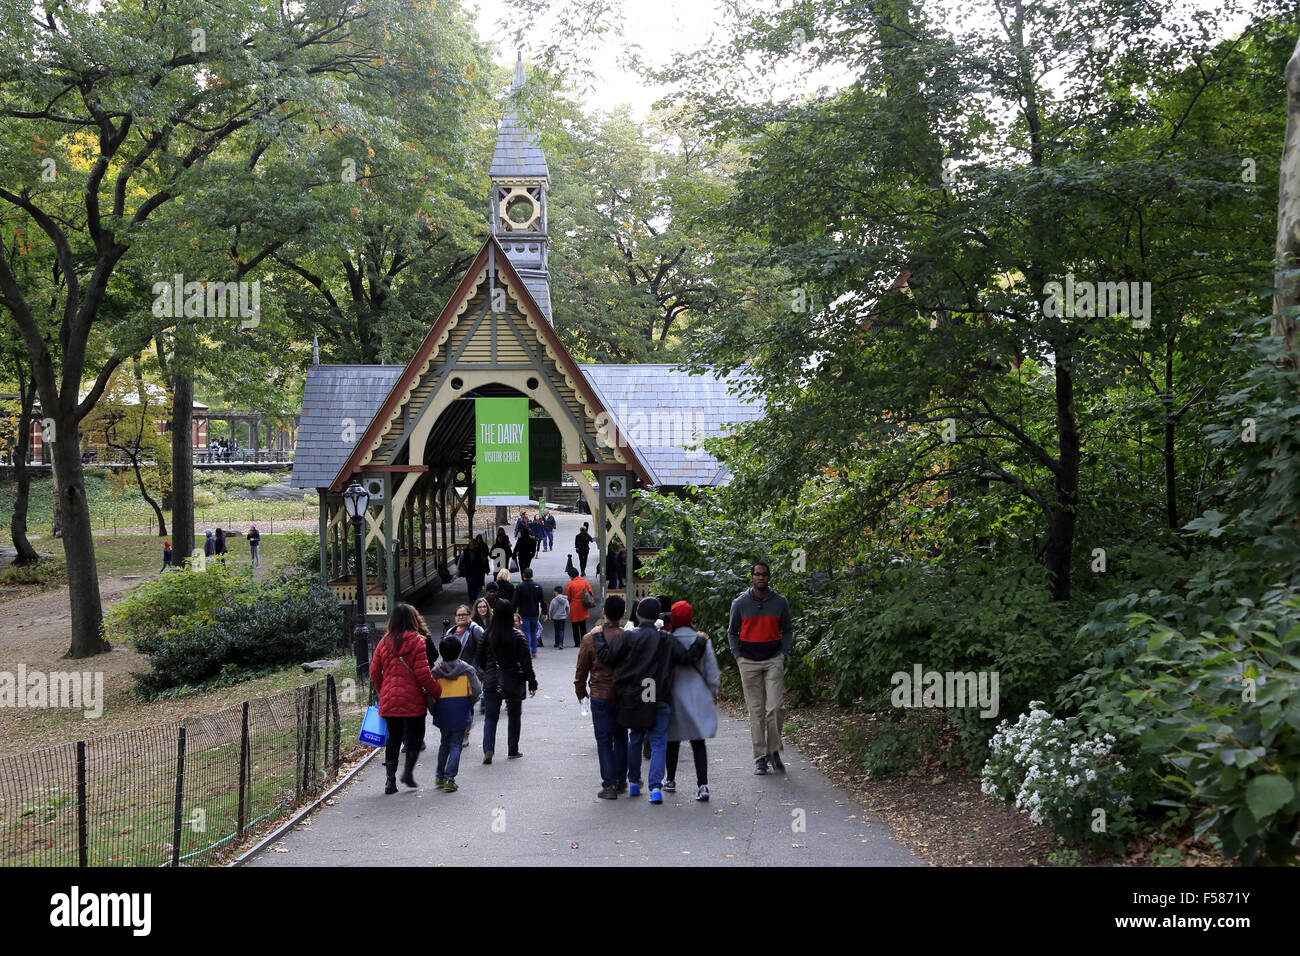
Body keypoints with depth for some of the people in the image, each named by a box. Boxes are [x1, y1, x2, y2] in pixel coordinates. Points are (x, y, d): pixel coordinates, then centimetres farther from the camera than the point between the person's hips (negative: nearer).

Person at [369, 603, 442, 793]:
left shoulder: (384, 642, 6)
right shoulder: (416, 641, -9)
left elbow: (374, 671, 9)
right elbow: (423, 673, -13)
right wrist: (437, 691, -1)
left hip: (389, 699, 4)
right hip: (412, 699, -4)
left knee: (394, 737, 12)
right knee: (416, 734, 13)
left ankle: (390, 780, 9)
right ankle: (408, 772, 3)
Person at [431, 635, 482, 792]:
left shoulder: (436, 672, -2)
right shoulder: (467, 670, -6)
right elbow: (476, 690, -9)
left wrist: (434, 710, 9)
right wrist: (469, 704, 8)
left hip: (442, 713, 2)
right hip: (461, 714, -2)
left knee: (444, 743, 21)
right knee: (456, 745, 3)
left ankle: (440, 776, 25)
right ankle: (449, 779, -7)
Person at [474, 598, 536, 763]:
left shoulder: (487, 635, -5)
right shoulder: (518, 636, -10)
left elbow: (479, 660, 3)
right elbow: (526, 662, -8)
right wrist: (532, 683, -1)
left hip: (491, 682, 1)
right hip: (513, 682, -1)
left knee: (490, 717, 6)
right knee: (514, 716, 16)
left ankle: (488, 749, -12)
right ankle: (512, 751, 22)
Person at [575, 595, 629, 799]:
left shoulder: (590, 638, -8)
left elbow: (581, 669, -1)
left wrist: (580, 692, 15)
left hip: (600, 697, -2)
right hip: (624, 696, 2)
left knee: (604, 741, 4)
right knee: (621, 738, 17)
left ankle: (609, 784, 0)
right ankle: (621, 780, 24)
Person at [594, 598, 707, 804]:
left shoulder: (628, 637, -7)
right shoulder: (667, 640, -3)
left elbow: (607, 657, -5)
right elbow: (688, 656, -2)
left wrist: (598, 637, 9)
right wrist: (700, 641, 16)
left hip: (633, 700, 1)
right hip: (660, 700, 0)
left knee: (635, 740, 17)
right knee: (658, 742, 4)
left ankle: (634, 783, 26)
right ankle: (656, 787, -6)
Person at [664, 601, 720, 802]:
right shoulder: (702, 640, -3)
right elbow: (711, 670, 2)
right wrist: (714, 693, 16)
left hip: (674, 696, -1)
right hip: (698, 697, 1)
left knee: (673, 740, 15)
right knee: (698, 741, 2)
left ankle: (670, 780, 28)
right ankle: (702, 785, -7)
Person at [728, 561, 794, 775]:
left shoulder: (780, 603, 4)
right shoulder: (740, 603, 2)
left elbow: (787, 631, 15)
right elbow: (732, 632, 13)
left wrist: (783, 655, 3)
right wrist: (738, 656, 2)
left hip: (774, 661, 0)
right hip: (748, 662, 0)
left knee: (774, 708, -10)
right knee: (756, 711, 2)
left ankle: (774, 751, 5)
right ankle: (760, 757, 7)